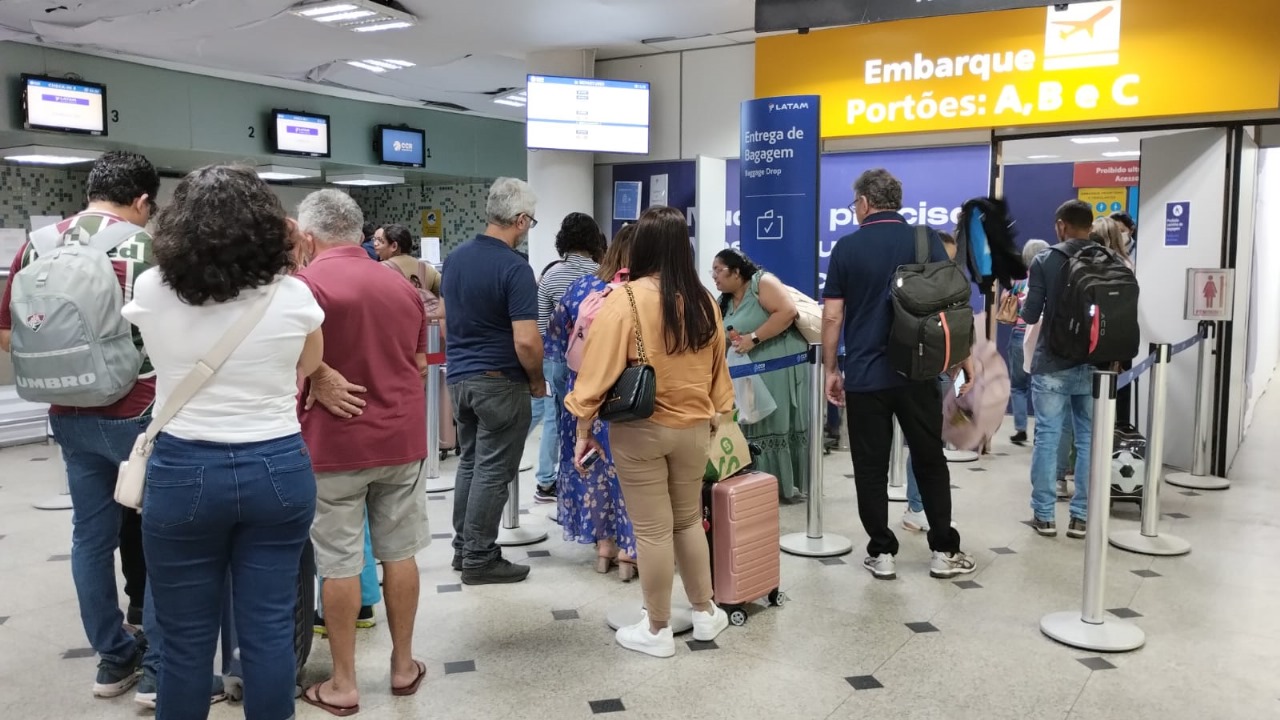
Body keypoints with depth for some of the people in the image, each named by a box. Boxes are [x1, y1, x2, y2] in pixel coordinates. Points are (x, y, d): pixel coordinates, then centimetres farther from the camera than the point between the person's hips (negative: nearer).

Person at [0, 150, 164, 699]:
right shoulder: (147, 246, -11)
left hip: (70, 415, 6)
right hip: (138, 413, -5)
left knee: (92, 535, 14)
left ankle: (113, 659, 25)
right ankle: (161, 668, 9)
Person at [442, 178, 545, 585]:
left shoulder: (455, 258, 6)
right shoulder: (515, 268, -19)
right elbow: (526, 341, -24)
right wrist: (537, 380, -8)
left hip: (459, 377, 8)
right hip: (500, 382, -8)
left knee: (470, 462, 18)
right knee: (493, 471, 2)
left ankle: (463, 547, 26)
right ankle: (479, 559, 10)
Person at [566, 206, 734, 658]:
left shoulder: (625, 300, -15)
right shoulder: (703, 302, 0)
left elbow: (599, 370, -15)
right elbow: (717, 370, 9)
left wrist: (584, 429, -6)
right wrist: (714, 419, 21)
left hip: (639, 431, -4)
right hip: (694, 428, 5)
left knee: (652, 531, 5)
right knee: (689, 520, 21)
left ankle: (657, 631, 19)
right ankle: (706, 614, 32)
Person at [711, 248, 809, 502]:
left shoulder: (762, 282, -8)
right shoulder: (725, 303, 15)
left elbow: (788, 311, -20)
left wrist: (753, 338, -20)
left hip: (782, 367, -7)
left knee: (780, 425, -2)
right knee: (755, 428, 7)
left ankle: (788, 485, 7)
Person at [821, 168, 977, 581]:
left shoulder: (847, 247, -1)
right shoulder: (927, 241, 1)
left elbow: (832, 317, -2)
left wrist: (830, 370, 7)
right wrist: (963, 358, 8)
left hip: (865, 375, -1)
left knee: (871, 468, 7)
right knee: (930, 461, 13)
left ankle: (881, 553, 12)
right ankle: (944, 550, 18)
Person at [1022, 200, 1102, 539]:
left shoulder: (1045, 261, -6)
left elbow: (1030, 315, -6)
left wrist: (1026, 298, 15)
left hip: (1052, 365, -2)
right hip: (1093, 364, 2)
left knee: (1047, 439, 5)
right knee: (1089, 440, 9)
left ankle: (1044, 515, 9)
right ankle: (1081, 516, 13)